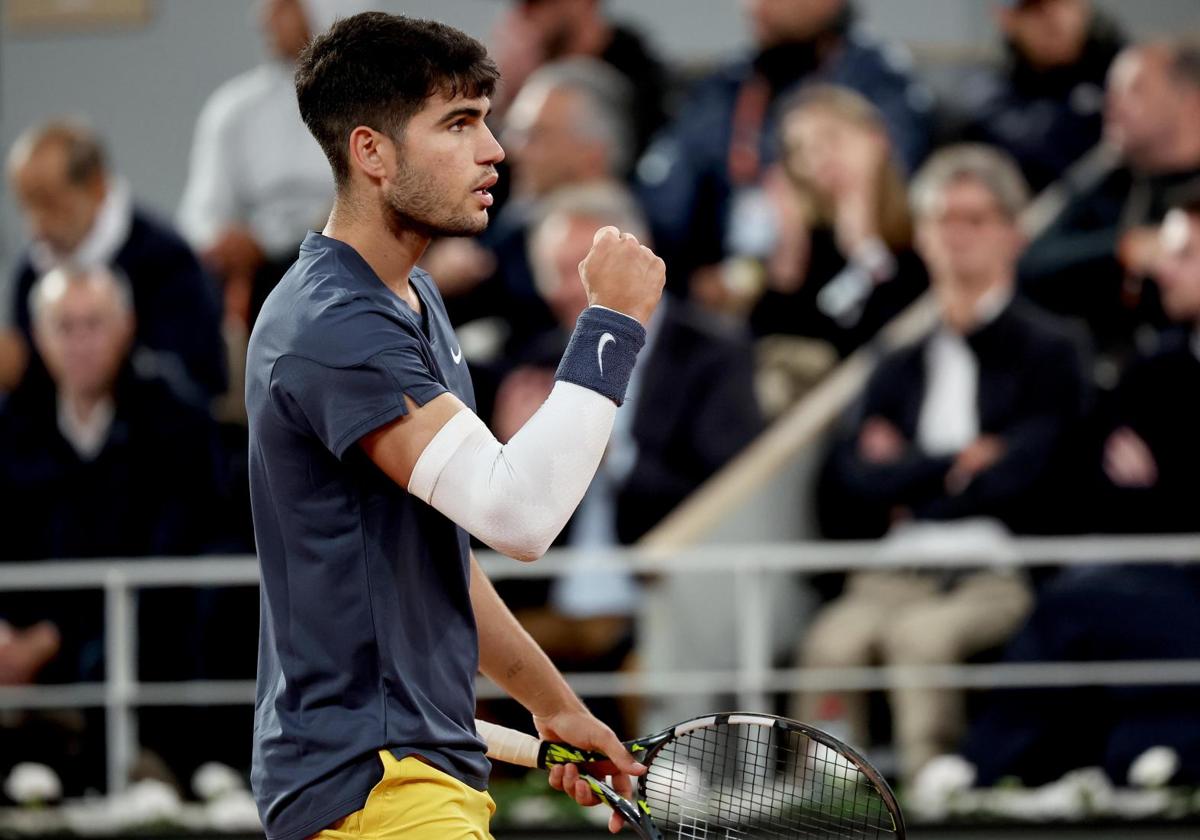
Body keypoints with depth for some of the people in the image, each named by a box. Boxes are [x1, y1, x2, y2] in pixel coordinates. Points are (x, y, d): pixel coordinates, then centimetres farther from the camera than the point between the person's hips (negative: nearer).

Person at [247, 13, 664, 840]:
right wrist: (612, 325, -19)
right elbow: (517, 511, -26)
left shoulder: (413, 302, 16)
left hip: (428, 763, 10)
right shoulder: (332, 328, -17)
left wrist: (553, 705, 26)